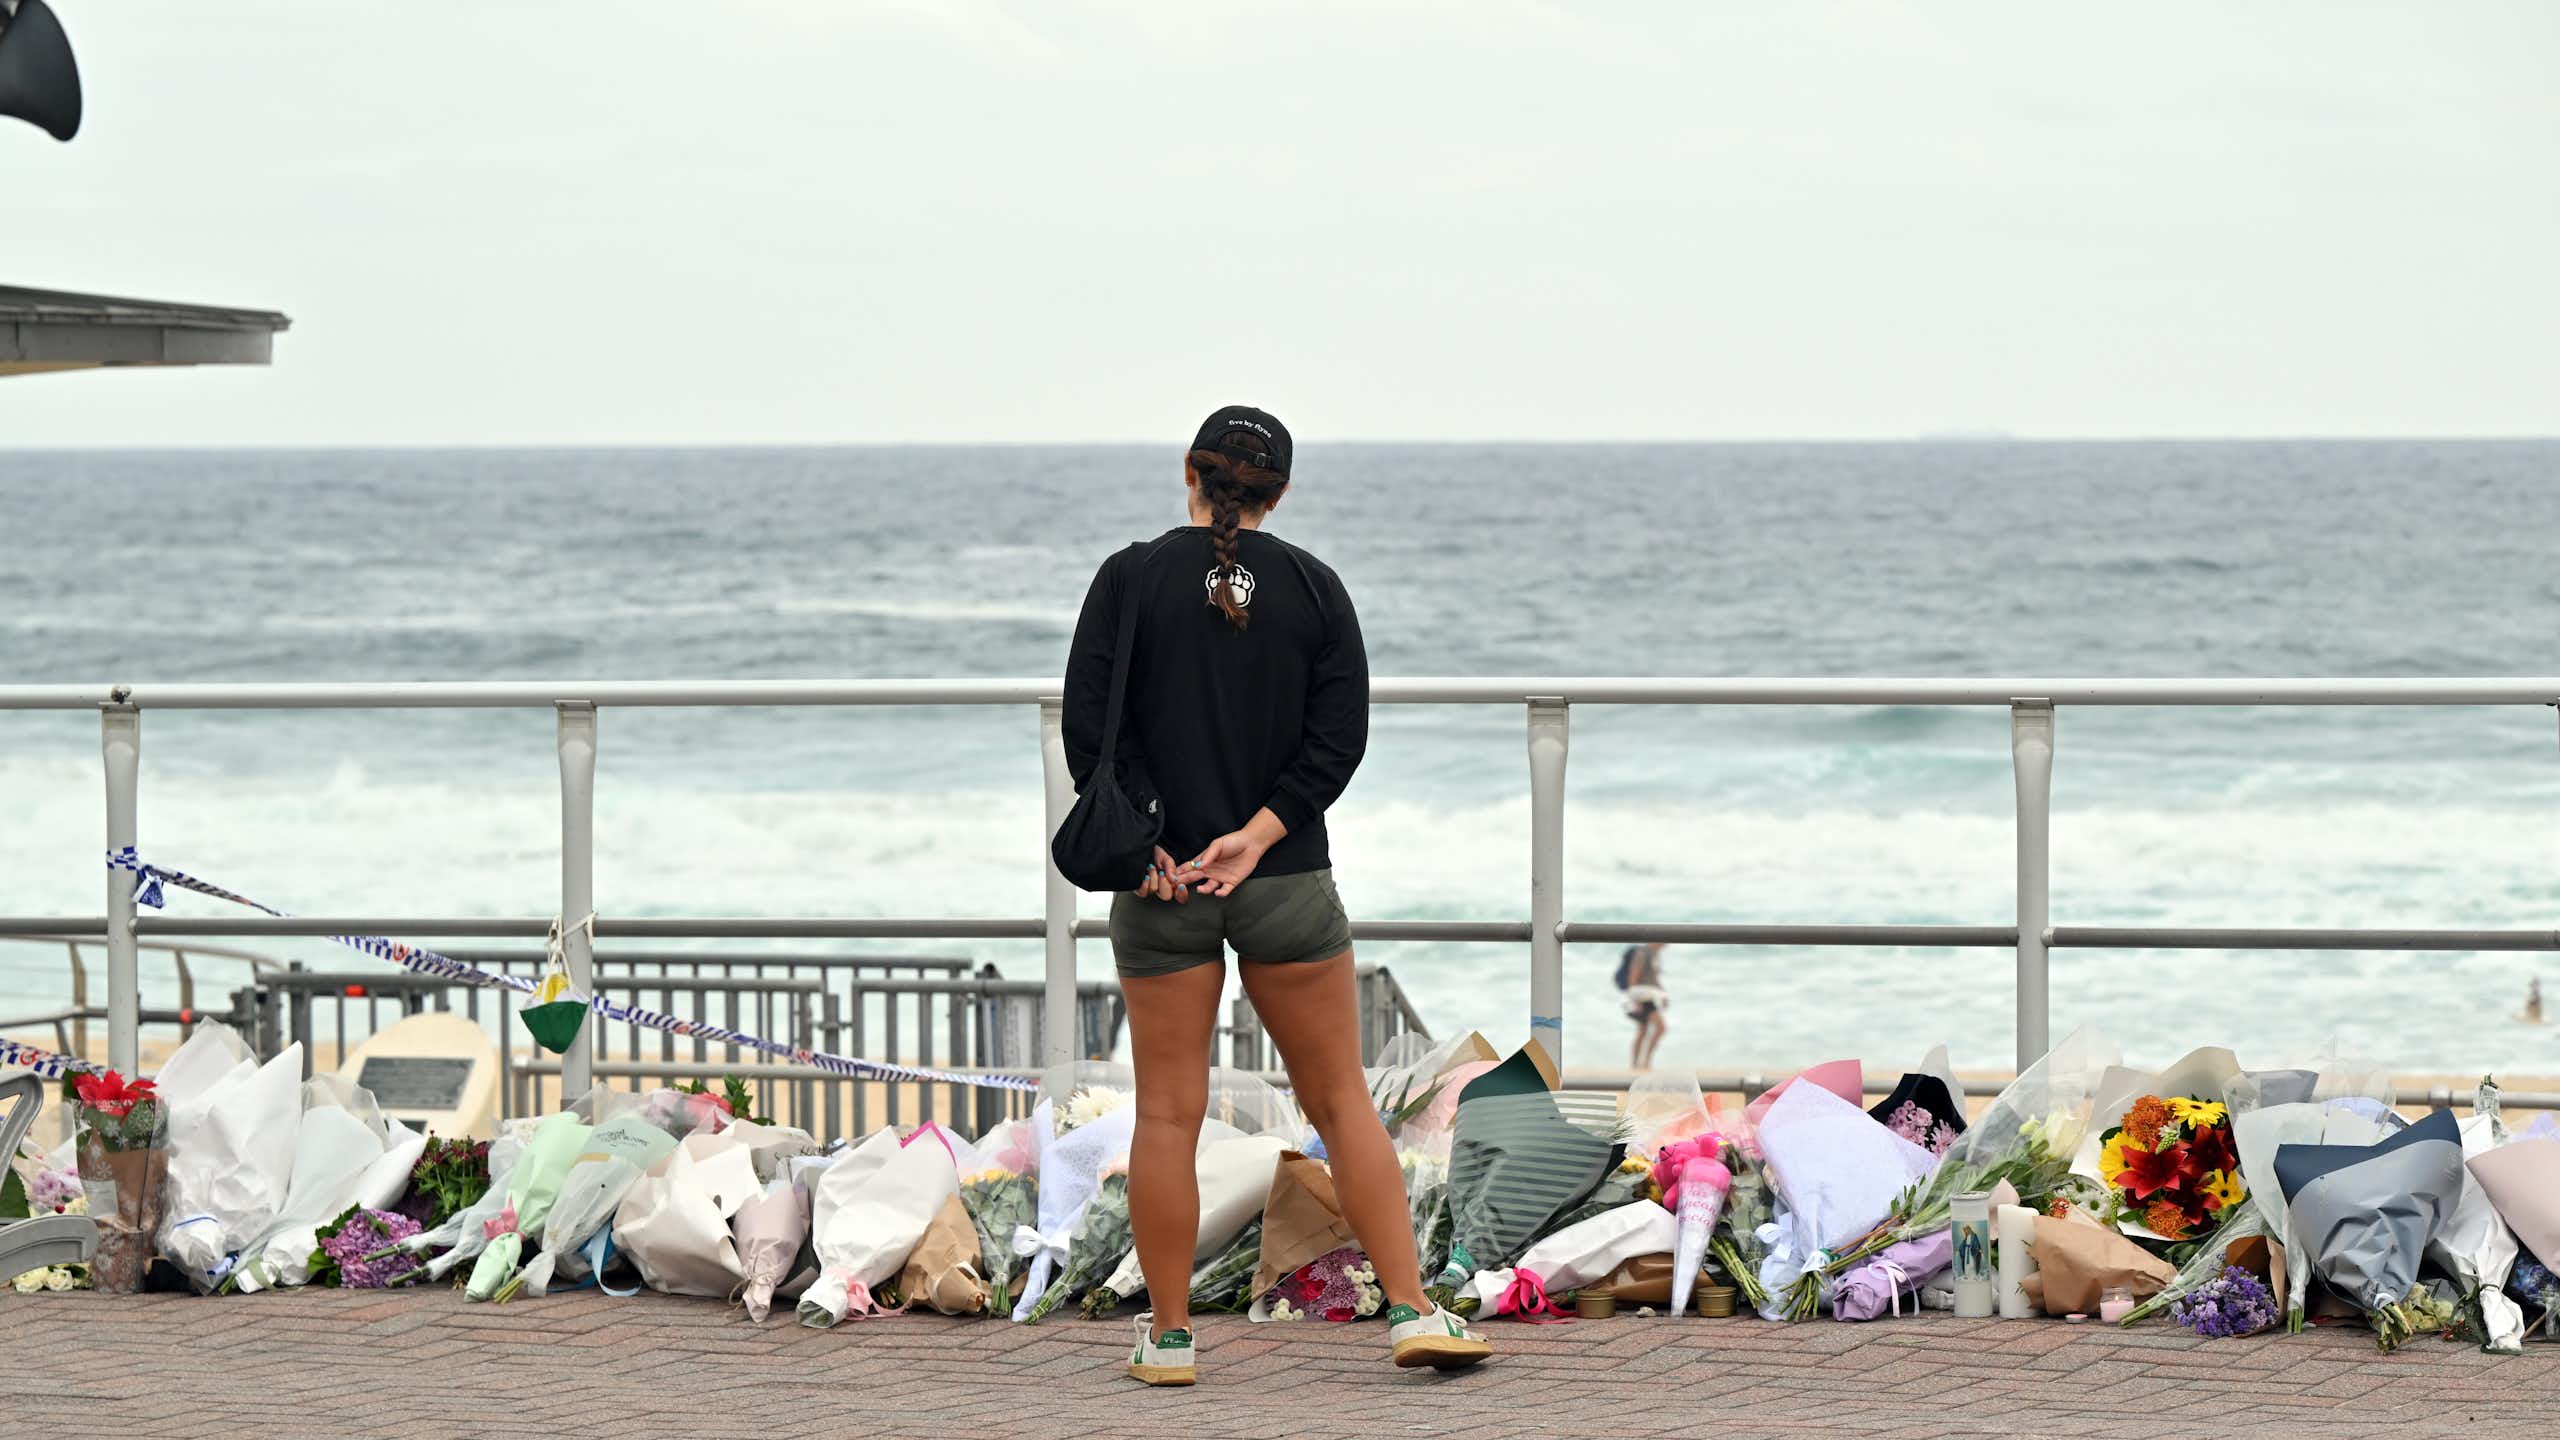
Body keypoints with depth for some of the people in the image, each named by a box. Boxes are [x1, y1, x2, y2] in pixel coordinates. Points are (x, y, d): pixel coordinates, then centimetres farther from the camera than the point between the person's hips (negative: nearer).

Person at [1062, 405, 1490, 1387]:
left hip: (1160, 886, -1)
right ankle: (1415, 1314, 4)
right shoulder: (1315, 587, 2)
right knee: (1339, 1098, 7)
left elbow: (1090, 723, -9)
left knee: (1168, 1112, 5)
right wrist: (1255, 835, -10)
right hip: (1287, 883, 1)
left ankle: (1168, 1336, 9)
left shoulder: (1131, 578, -2)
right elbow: (1340, 735, -5)